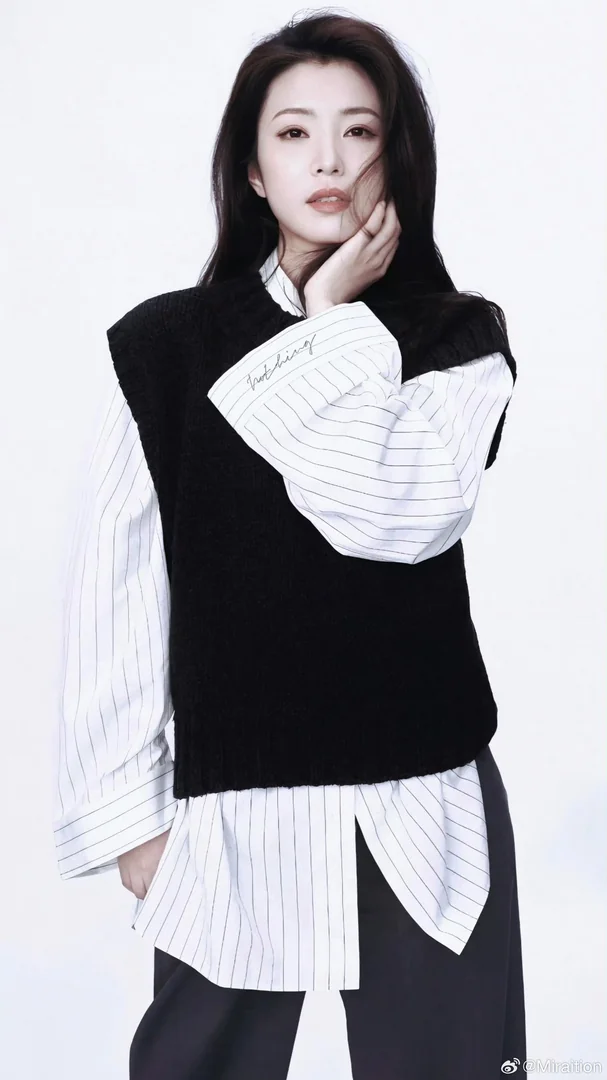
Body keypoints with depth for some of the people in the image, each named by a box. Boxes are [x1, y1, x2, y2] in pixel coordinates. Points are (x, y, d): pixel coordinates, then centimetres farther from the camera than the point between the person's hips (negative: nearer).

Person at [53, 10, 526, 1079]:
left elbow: (389, 515, -17)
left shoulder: (459, 341, 2)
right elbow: (118, 593, 1)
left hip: (420, 801, 1)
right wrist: (128, 808, 0)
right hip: (231, 805, 0)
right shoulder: (165, 345, 1)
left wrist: (336, 319, -9)